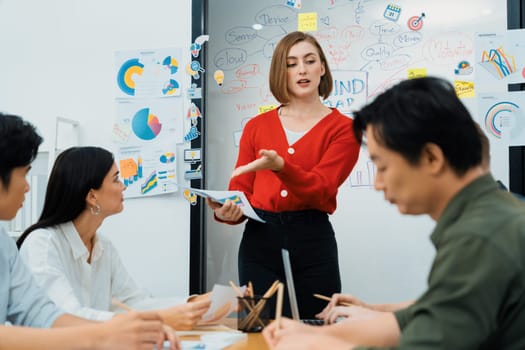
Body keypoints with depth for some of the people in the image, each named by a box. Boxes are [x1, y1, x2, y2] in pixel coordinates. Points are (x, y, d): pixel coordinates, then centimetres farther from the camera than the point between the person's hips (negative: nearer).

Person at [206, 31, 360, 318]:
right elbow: (241, 190, 9)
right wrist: (227, 211, -14)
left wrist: (280, 166, -28)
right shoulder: (256, 127, 10)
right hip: (258, 240, 2)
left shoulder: (342, 128, 1)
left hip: (312, 241, -2)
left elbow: (321, 190, -12)